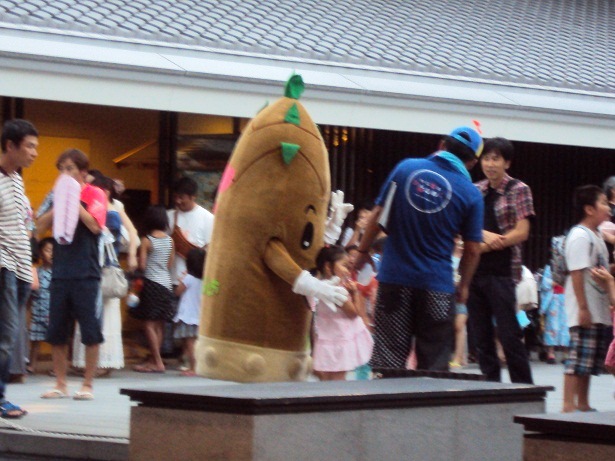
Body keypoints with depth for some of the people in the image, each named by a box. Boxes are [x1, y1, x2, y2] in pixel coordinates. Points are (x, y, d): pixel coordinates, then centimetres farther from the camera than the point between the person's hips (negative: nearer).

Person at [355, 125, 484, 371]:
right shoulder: (470, 194, -4)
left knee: (388, 355, 6)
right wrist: (464, 285, 14)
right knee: (434, 362, 6)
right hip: (437, 284, -1)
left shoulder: (406, 168, 0)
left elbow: (378, 216, 2)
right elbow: (472, 250, 0)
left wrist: (363, 251, 14)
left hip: (394, 277, 1)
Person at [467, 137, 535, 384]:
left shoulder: (518, 190, -1)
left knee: (509, 335, -5)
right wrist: (484, 234, -12)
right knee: (481, 336, 6)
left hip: (501, 272, -5)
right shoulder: (475, 190, 12)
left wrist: (483, 246, -11)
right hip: (474, 271, 5)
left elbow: (521, 233, -8)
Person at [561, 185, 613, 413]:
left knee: (589, 362, 12)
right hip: (584, 312, -9)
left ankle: (583, 404, 18)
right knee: (579, 359, -10)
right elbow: (577, 273, -19)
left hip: (598, 312, 9)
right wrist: (583, 308, -23)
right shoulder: (580, 236, -13)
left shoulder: (596, 236, 17)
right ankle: (568, 405, -9)